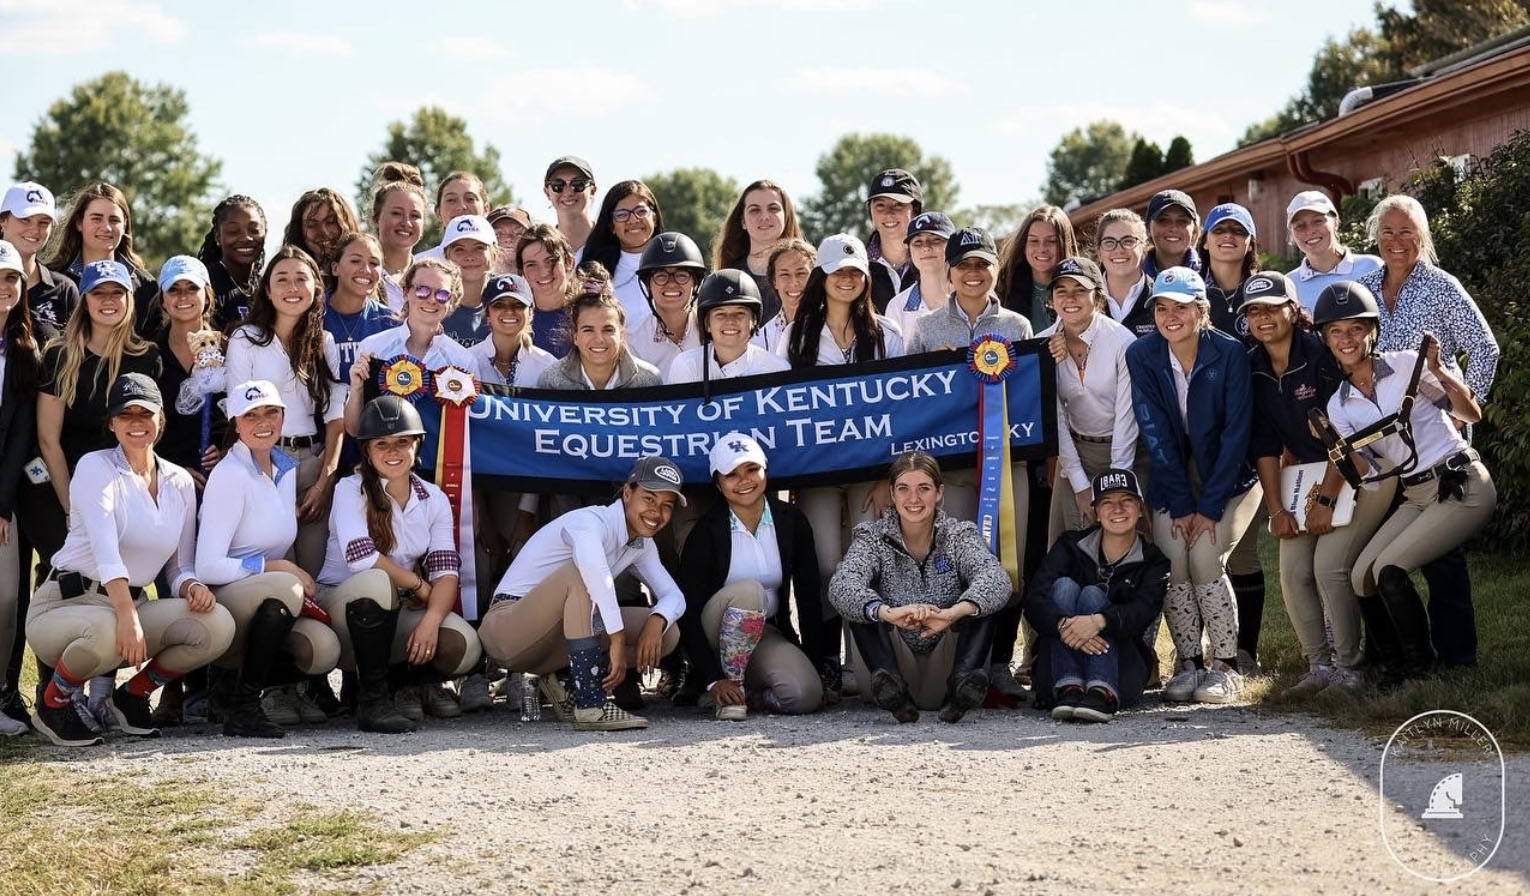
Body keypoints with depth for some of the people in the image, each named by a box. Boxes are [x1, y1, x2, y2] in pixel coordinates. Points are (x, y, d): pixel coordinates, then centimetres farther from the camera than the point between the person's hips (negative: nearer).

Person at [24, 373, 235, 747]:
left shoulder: (179, 482, 9)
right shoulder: (96, 467, -9)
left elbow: (180, 565, 10)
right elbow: (105, 548, -26)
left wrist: (191, 585, -16)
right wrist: (127, 616, -41)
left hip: (132, 604, 5)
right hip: (66, 604, -5)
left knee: (217, 624, -20)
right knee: (107, 632, -41)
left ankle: (132, 696, 4)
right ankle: (51, 701, -7)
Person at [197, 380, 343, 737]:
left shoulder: (286, 467, 11)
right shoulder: (229, 476, -13)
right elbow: (208, 568, -19)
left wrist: (295, 578, 4)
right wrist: (279, 568, -16)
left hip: (263, 608, 7)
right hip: (218, 604, -7)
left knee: (323, 648, -21)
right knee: (284, 587, -36)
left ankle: (233, 687, 6)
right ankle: (243, 707, -25)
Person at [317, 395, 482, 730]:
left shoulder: (435, 500, 5)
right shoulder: (351, 490, -8)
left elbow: (446, 571, -7)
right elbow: (360, 557, -24)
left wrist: (431, 620, -26)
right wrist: (419, 585, -15)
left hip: (396, 615, 4)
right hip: (342, 605, -4)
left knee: (465, 646, -24)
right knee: (376, 582, -38)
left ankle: (417, 682, 12)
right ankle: (371, 699, -25)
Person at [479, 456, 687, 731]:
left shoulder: (643, 545, 7)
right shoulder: (592, 521, -21)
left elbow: (674, 596, 5)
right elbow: (594, 566, -43)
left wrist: (656, 622, -19)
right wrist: (617, 640, -43)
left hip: (554, 642, 8)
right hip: (507, 632, -8)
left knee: (667, 633, -4)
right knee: (584, 573, -35)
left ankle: (564, 681, 1)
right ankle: (591, 706, -37)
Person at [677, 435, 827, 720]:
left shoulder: (791, 521, -3)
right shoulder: (707, 531, -12)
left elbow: (809, 597, 1)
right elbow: (688, 610, -16)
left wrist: (817, 664, -5)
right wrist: (714, 679, -25)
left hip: (767, 635, 3)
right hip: (713, 638, -3)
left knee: (805, 695, -27)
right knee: (748, 590, -35)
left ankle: (745, 691, 5)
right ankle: (728, 694, -22)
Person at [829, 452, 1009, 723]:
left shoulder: (960, 534, 1)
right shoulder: (873, 537, 0)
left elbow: (996, 580, -21)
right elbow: (841, 585, -22)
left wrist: (952, 613, -43)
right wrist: (888, 613, -44)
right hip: (899, 666, 0)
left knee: (981, 601, -19)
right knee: (862, 603, -19)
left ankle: (963, 680, -41)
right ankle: (893, 688, -39)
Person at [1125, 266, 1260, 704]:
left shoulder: (1230, 353, -17)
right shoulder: (1141, 355, -10)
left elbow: (1236, 431, -16)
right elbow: (1155, 433, -11)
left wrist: (1209, 506, -19)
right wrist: (1181, 504, -15)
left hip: (1228, 478, -2)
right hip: (1173, 478, 2)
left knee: (1205, 560, -18)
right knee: (1173, 564, -14)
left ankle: (1226, 666, -6)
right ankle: (1189, 664, -1)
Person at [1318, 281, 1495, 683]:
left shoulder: (1407, 365, -6)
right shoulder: (1338, 406, 7)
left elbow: (1472, 413, -8)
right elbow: (1363, 470, 1)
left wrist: (1438, 370, -21)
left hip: (1462, 486, -6)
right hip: (1415, 496, 6)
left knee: (1390, 570, -19)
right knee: (1361, 574, -7)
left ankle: (1422, 670, -6)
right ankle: (1396, 669, 9)